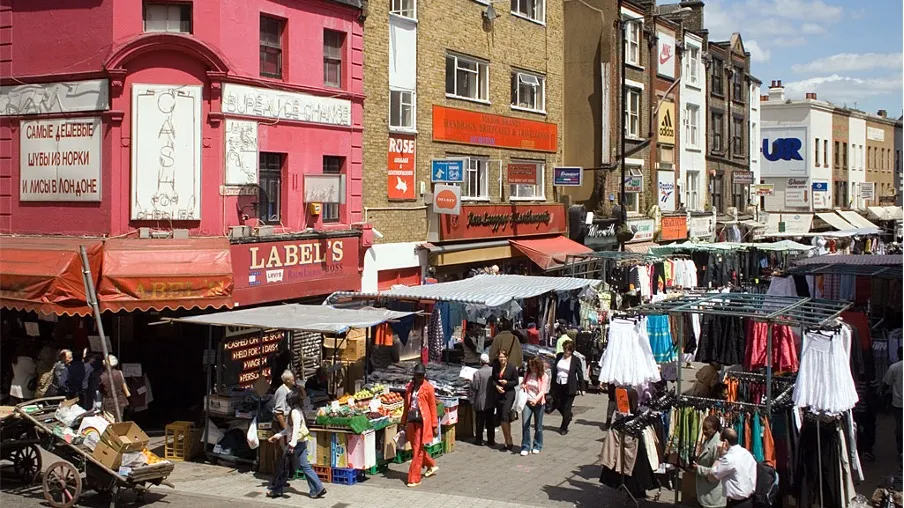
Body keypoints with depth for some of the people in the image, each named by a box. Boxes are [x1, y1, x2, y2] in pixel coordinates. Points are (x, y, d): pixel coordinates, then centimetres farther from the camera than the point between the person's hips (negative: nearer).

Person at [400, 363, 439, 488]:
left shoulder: (428, 388, -5)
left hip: (423, 422, -6)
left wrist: (434, 425, -6)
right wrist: (403, 422, 17)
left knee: (418, 450, -3)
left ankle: (414, 478, 3)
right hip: (411, 421, 6)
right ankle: (432, 466, 38)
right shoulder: (409, 387, 9)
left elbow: (433, 407, -4)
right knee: (416, 448, 15)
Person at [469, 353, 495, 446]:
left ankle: (479, 440, 13)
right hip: (491, 401, 4)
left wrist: (472, 400, -2)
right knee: (490, 421, 13)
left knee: (480, 422, 8)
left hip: (480, 402, -4)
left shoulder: (477, 373, -18)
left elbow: (474, 389, -13)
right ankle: (491, 440, 17)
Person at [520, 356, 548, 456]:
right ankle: (525, 447, 0)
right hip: (527, 402, 3)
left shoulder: (544, 377, -4)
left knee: (538, 426, 7)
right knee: (525, 424, -6)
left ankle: (537, 446, 22)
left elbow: (543, 391, -13)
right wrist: (522, 386, -2)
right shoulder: (527, 374, 8)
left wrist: (536, 400, -29)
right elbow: (522, 384, 23)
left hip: (538, 403, -3)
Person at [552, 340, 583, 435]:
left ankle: (564, 428, 14)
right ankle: (568, 417, 39)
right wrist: (553, 383, 10)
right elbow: (554, 369, 12)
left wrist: (579, 387, -4)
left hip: (569, 387, -5)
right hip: (558, 385, 5)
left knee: (566, 408, 1)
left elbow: (580, 374, -2)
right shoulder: (559, 356, 3)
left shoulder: (575, 360, -9)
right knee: (557, 404, 11)